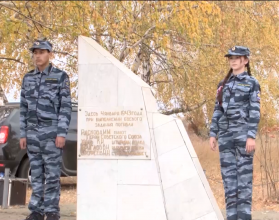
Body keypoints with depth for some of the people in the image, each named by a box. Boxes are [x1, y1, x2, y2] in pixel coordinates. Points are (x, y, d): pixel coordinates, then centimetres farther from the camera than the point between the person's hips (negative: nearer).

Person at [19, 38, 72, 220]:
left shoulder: (61, 76, -4)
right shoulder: (28, 78, 10)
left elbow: (66, 107, -8)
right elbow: (24, 108, 12)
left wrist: (62, 134, -15)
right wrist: (23, 134, 6)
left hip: (52, 131, -4)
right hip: (33, 132, 4)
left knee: (52, 174, -4)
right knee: (36, 174, 5)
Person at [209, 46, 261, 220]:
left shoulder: (252, 83, 1)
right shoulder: (223, 84, 17)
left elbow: (255, 112, -7)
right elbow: (218, 111, 16)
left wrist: (251, 137, -17)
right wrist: (213, 135, 7)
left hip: (243, 132, -5)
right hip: (226, 134, 6)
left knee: (244, 174, -8)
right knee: (228, 175, 2)